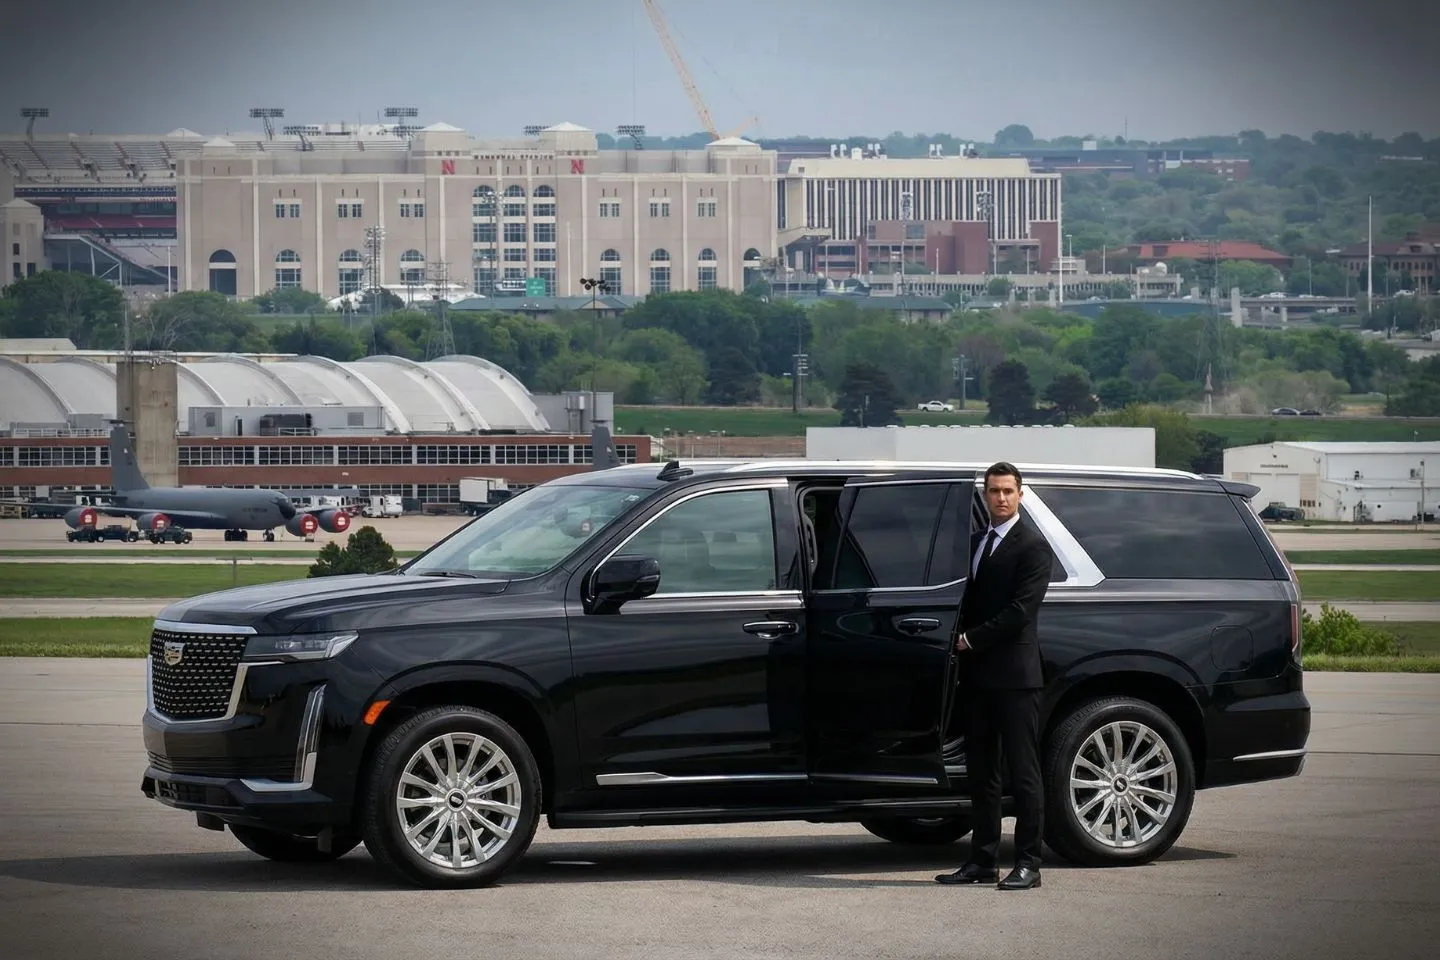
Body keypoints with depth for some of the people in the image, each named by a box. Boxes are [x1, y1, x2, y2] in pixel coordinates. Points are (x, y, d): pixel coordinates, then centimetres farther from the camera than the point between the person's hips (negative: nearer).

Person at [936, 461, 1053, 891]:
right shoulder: (976, 543, 19)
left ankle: (1028, 863, -4)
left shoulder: (1032, 546, -6)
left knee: (1024, 772, -5)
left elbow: (1021, 610, -14)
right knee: (981, 772, 9)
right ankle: (983, 860, 14)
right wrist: (961, 640, 5)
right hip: (977, 674, 8)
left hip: (1014, 673, -8)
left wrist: (973, 639, -10)